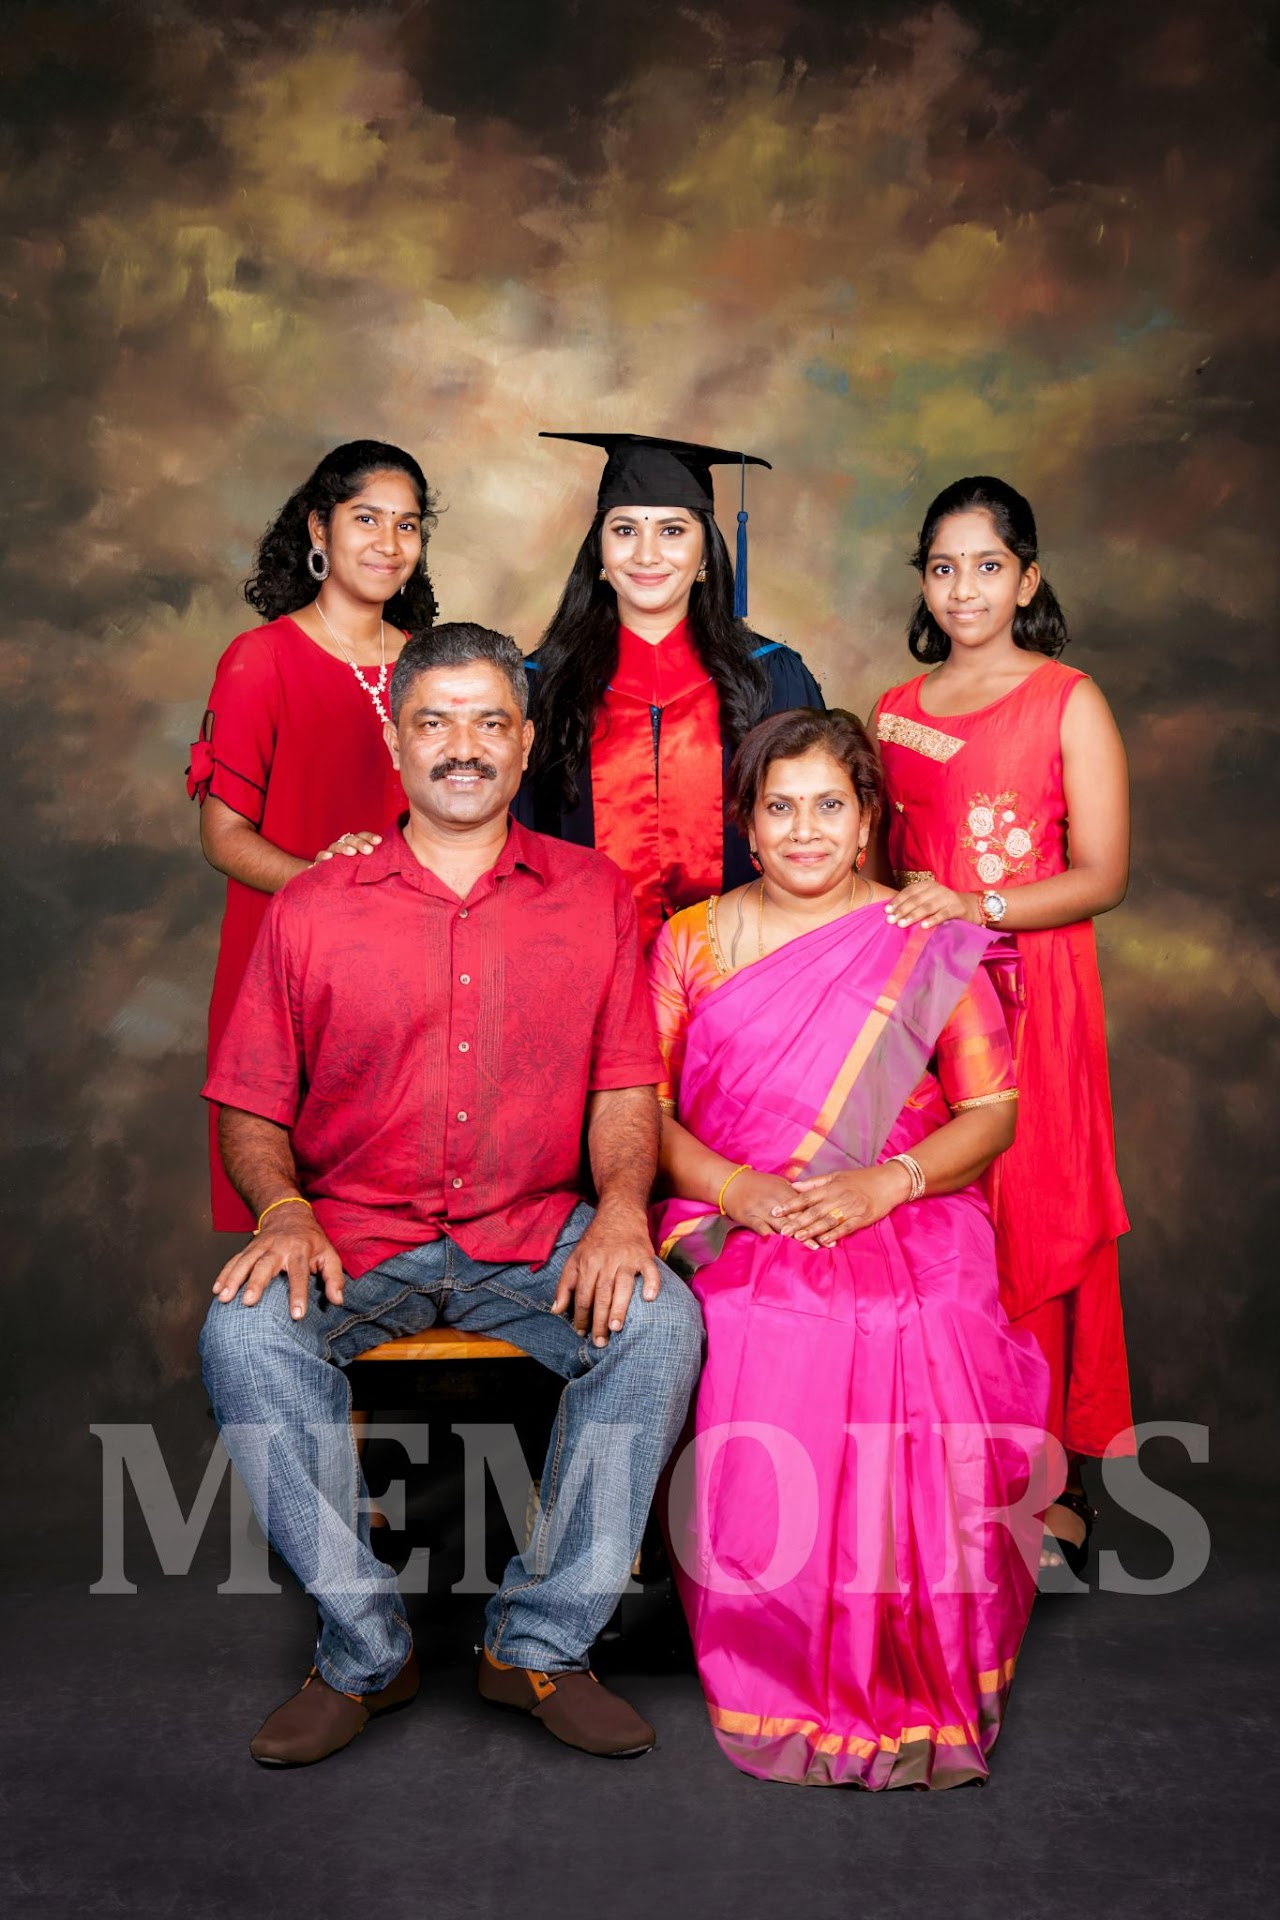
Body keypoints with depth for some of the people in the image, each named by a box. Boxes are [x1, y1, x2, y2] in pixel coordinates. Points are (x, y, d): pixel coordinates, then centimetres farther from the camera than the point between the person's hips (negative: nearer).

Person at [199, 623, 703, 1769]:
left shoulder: (593, 894, 8)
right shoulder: (312, 910, 6)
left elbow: (625, 1091, 4)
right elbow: (251, 1112, 7)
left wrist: (622, 1205, -16)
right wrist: (283, 1212, -13)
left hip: (538, 1237, 0)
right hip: (354, 1237, 0)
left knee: (661, 1321, -27)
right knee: (244, 1332, -28)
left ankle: (542, 1642, -9)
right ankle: (366, 1650, -8)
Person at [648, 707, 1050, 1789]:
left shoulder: (930, 948, 10)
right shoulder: (690, 942, 13)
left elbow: (992, 1113, 6)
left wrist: (883, 1182, -12)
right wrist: (734, 1187, -13)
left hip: (909, 1221, 0)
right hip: (730, 1224, 1)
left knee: (924, 1360, -31)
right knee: (755, 1361, -30)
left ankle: (914, 1682, -11)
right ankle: (779, 1681, -7)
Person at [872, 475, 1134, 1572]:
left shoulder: (1069, 704, 0)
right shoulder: (895, 713, 14)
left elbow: (1102, 875, -7)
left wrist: (977, 907, -18)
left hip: (1031, 997, -4)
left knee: (1030, 1228, -3)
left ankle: (1053, 1491, 9)